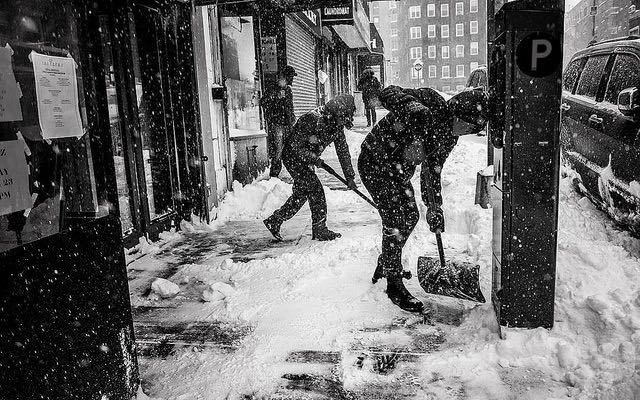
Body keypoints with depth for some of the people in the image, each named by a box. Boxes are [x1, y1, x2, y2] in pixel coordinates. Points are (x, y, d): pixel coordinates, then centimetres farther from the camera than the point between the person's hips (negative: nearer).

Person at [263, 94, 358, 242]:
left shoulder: (337, 125, -3)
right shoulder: (312, 120, -28)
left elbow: (343, 151, 3)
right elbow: (295, 146, -26)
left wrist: (350, 177, 2)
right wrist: (313, 158, -31)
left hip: (307, 161, 9)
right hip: (293, 157, -9)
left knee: (301, 194, 11)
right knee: (315, 190, -12)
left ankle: (274, 221, 22)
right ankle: (320, 230, -2)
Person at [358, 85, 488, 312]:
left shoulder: (450, 137, -2)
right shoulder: (430, 102, -25)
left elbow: (432, 171, 5)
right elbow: (388, 94, -36)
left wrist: (434, 206, -1)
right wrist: (414, 110, -52)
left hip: (400, 170, 9)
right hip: (374, 163, -9)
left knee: (410, 216, 14)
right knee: (394, 219, -11)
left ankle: (386, 265, 38)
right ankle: (394, 285, 3)